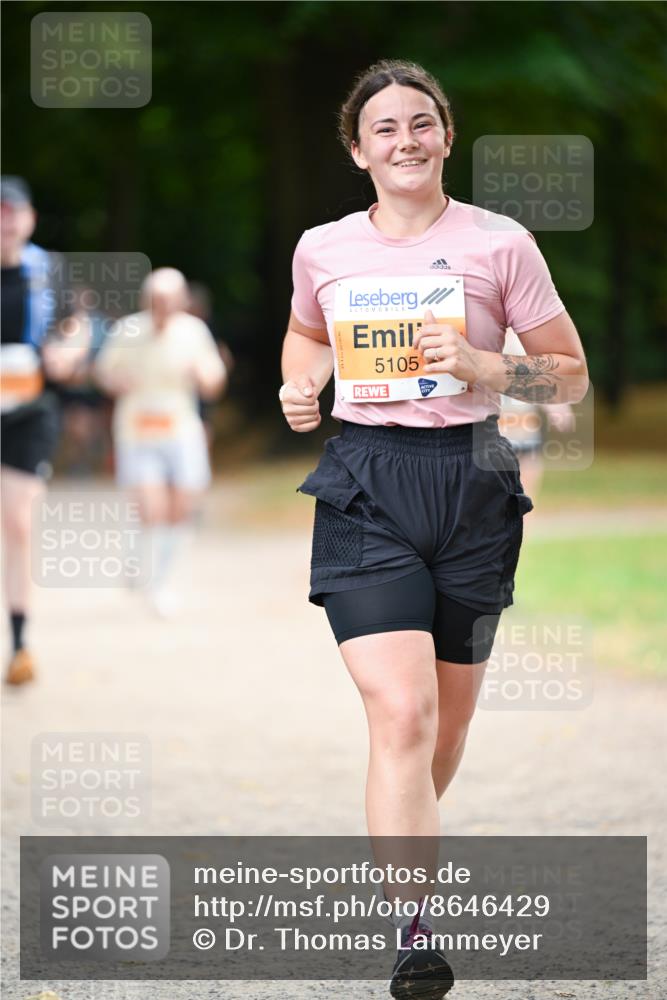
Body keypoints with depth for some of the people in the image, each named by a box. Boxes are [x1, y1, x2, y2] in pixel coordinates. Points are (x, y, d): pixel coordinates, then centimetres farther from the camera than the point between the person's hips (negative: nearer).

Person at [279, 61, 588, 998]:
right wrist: (301, 384, 5)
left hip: (471, 481, 1)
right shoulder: (322, 250, 5)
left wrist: (482, 366, -15)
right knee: (401, 713, -18)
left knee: (447, 722, 13)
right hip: (365, 488, 0)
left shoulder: (500, 244, -2)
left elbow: (571, 376, 2)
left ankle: (406, 838, 44)